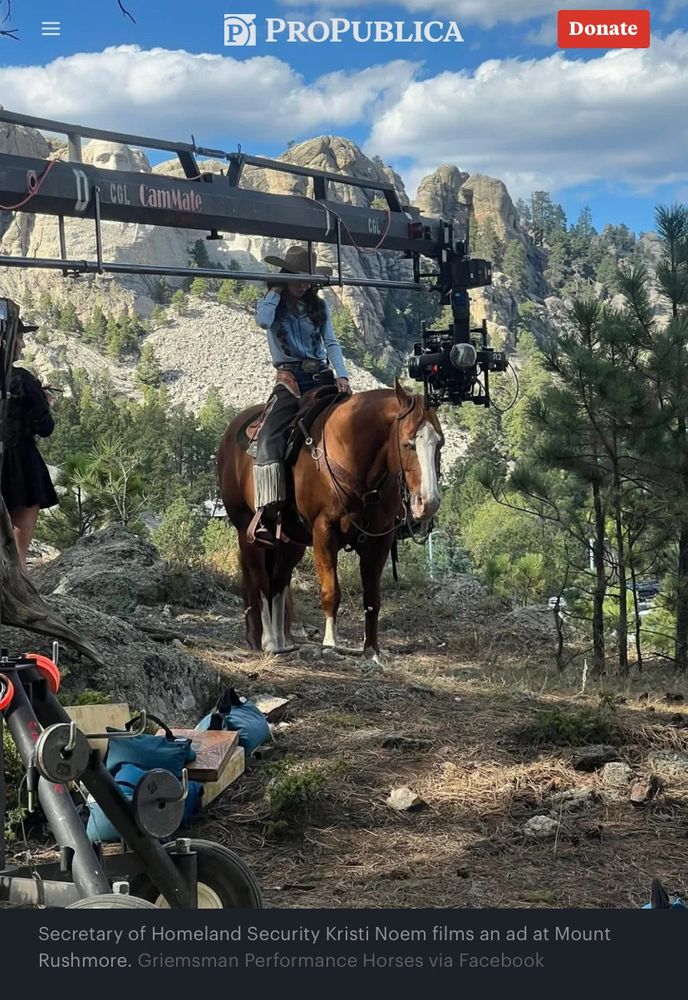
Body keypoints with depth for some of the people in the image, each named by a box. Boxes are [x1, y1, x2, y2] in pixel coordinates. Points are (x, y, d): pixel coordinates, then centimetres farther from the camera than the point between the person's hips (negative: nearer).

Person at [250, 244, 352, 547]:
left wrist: (342, 375, -12)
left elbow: (331, 343, 3)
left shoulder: (319, 307, 14)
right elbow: (263, 320, -17)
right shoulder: (271, 304, 8)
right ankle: (267, 514, -32)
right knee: (270, 440, -24)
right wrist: (276, 290, -3)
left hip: (322, 378, 3)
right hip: (290, 381, -3)